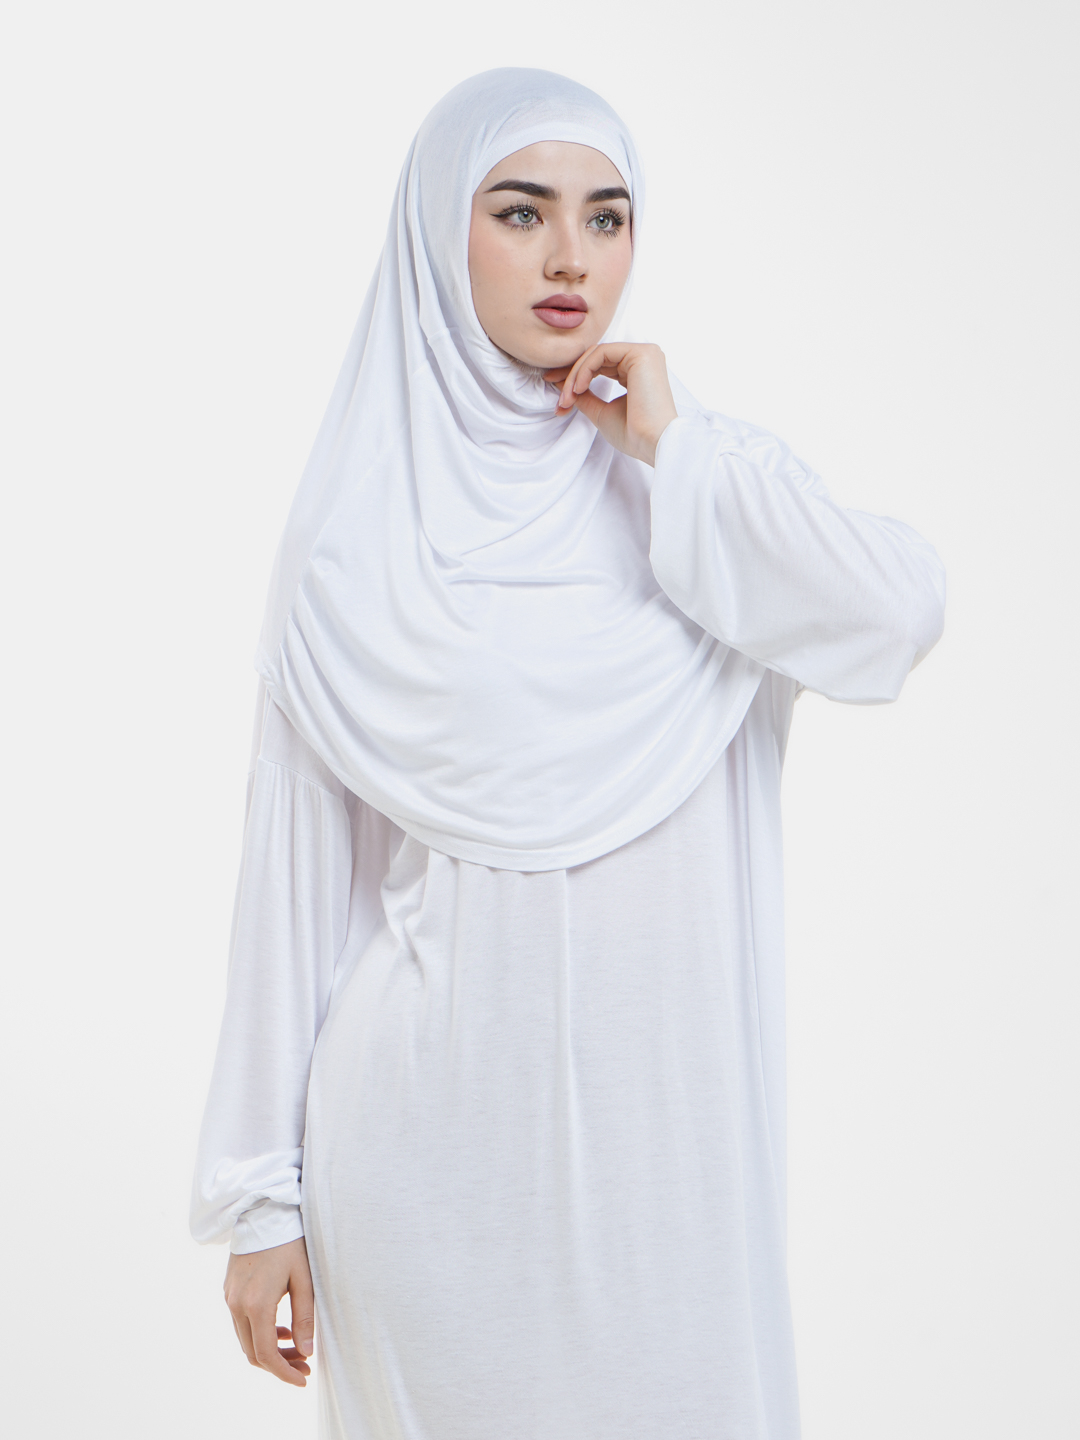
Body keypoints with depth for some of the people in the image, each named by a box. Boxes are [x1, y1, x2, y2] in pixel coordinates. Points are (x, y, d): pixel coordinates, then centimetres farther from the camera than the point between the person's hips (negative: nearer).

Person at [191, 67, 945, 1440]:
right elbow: (295, 860, -2)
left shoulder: (703, 474, 3)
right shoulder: (357, 524, -2)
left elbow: (897, 620, -16)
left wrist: (675, 460, -12)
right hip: (436, 1114, -1)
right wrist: (262, 1191, -2)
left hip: (660, 1107, 2)